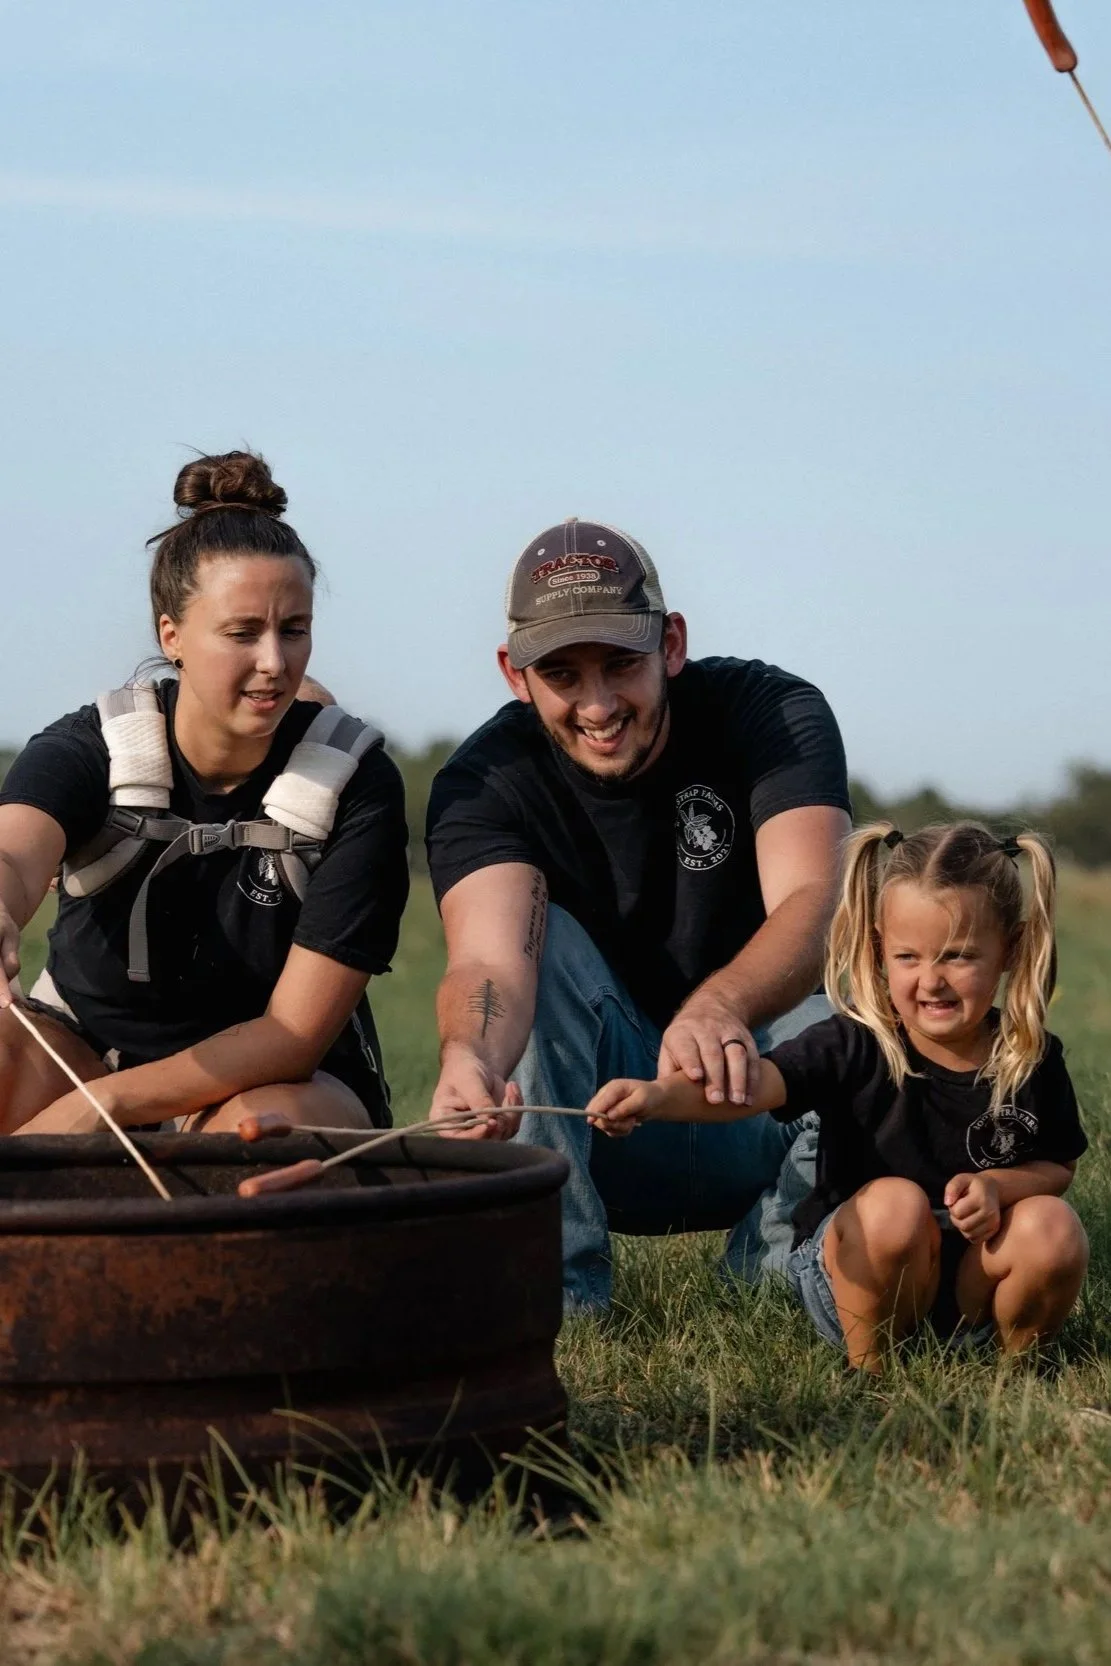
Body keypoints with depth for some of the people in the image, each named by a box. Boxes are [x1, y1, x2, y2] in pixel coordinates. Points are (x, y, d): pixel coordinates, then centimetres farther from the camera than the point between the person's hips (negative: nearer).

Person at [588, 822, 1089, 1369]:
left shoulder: (1032, 1060, -6)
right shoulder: (856, 1045, -16)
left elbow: (1057, 1167, 6)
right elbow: (757, 1081, -31)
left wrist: (999, 1185, -17)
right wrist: (659, 1095, -51)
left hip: (974, 1280, 3)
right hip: (854, 1266, -2)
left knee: (1053, 1228, -25)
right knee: (893, 1202, -33)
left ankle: (1017, 1359, 3)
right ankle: (868, 1364, -10)